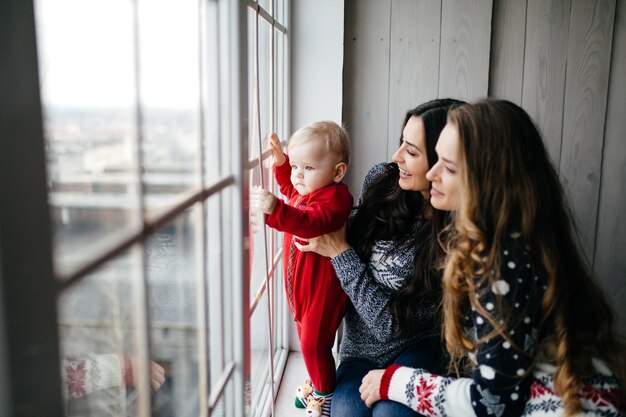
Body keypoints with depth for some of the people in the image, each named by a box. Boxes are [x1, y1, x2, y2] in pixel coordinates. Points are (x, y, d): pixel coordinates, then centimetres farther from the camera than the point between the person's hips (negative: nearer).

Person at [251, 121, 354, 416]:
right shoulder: (305, 191, 5)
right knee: (306, 338, 23)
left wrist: (276, 209, -58)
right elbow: (290, 188, 30)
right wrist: (281, 160, 16)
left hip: (322, 288, -10)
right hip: (300, 285, 10)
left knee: (314, 344, 0)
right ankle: (316, 384, 44)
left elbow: (314, 223, -45)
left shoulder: (334, 197, -24)